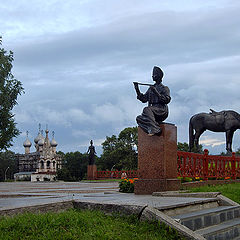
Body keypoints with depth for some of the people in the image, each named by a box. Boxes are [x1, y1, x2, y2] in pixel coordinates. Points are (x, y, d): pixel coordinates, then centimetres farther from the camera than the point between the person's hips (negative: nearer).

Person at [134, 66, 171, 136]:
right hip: (152, 111, 6)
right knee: (139, 118, -20)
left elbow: (167, 100, -10)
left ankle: (154, 129, -38)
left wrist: (156, 92, -17)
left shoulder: (164, 88, 4)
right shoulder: (151, 88, 23)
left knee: (147, 109, -34)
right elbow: (143, 99, 18)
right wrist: (137, 90, 8)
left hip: (162, 110, -6)